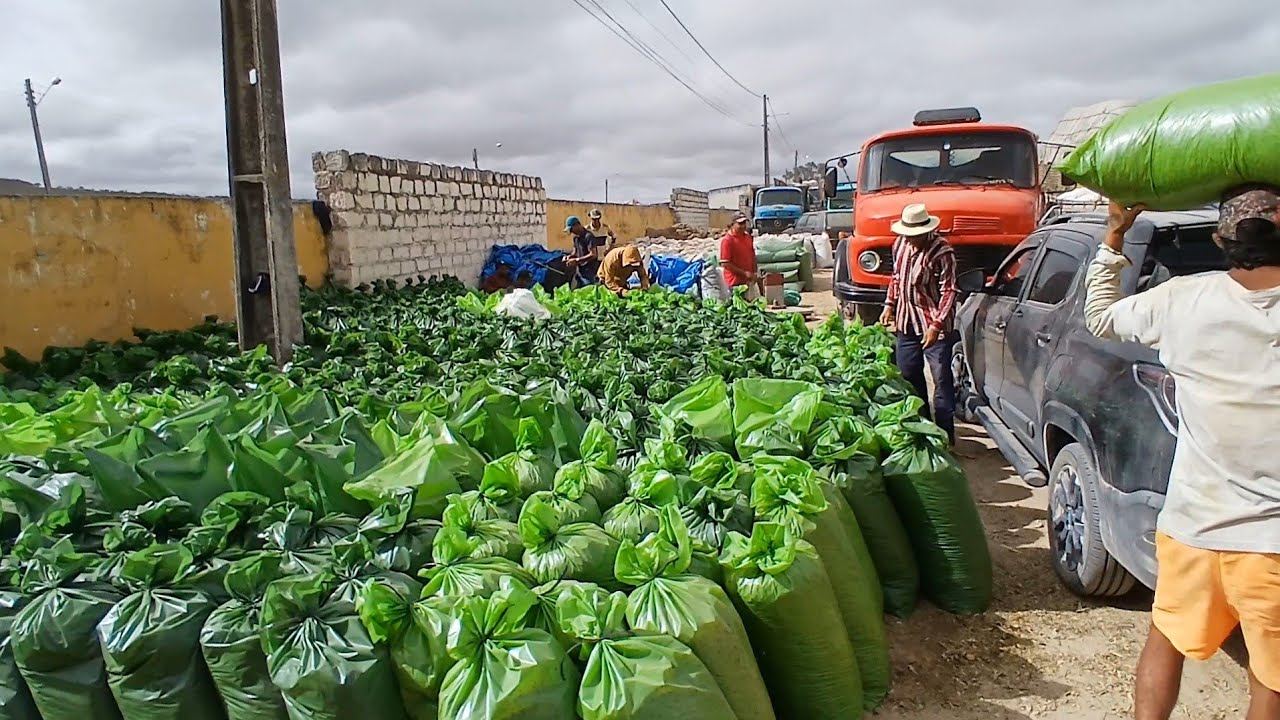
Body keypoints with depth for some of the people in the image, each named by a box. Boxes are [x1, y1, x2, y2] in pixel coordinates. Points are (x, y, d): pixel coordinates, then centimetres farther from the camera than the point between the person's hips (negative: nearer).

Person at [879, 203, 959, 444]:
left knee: (941, 378, -3)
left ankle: (945, 433, 3)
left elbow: (948, 291, -19)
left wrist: (936, 325, -26)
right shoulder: (900, 244, 4)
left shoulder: (941, 252, -18)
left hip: (935, 325, -7)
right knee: (909, 375, 16)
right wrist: (889, 305, 11)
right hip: (906, 322, 8)